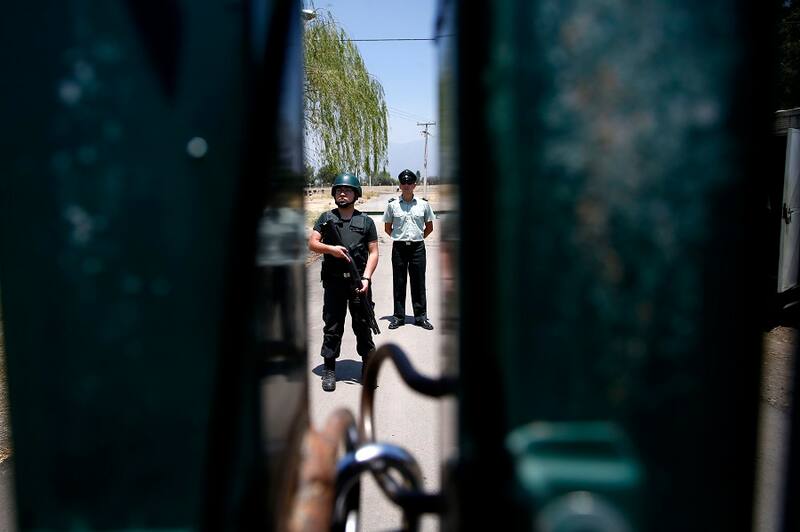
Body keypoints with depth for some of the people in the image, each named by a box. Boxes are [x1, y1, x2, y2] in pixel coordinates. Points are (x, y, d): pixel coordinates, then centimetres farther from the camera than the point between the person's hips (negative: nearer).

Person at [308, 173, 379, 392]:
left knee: (363, 325, 6)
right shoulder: (326, 218, 9)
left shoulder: (366, 221, 6)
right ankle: (329, 370, 14)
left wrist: (365, 278, -9)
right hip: (333, 282, 0)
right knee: (332, 326, 5)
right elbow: (312, 243, 3)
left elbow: (373, 252, 2)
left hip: (359, 281, 0)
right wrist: (330, 248, -16)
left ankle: (368, 368, 19)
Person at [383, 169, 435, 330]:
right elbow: (387, 227, 10)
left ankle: (421, 317, 13)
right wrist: (399, 238, 7)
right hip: (399, 248, 0)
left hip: (418, 247, 0)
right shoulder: (392, 205, 1)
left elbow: (429, 227, 12)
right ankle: (399, 317, 14)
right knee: (399, 283, 5)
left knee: (418, 282, 5)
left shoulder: (423, 204, 3)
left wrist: (419, 238, 7)